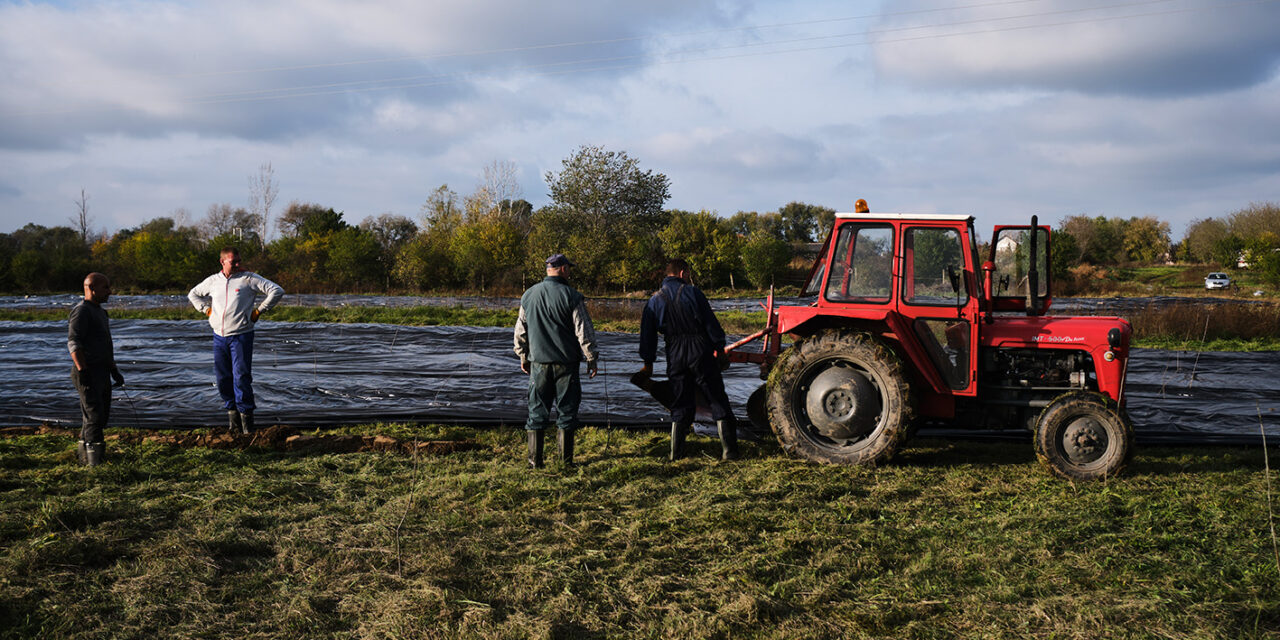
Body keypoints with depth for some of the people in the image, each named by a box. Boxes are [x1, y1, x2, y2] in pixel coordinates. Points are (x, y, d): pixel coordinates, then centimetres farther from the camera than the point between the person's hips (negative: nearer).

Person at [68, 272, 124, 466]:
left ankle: (84, 454, 21)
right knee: (94, 415, -13)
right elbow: (73, 343, -20)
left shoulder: (99, 311, 20)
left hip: (102, 373, 10)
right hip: (88, 374, -10)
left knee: (101, 415, 12)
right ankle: (95, 460, -16)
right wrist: (82, 370, -27)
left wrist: (114, 370, 25)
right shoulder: (81, 311, -11)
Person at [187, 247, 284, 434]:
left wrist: (259, 311, -7)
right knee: (222, 376, 6)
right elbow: (193, 294, 28)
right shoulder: (213, 281, 10)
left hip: (241, 336, -5)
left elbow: (277, 291, -7)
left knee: (241, 376, -10)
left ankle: (246, 413, -4)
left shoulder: (249, 278, -3)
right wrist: (207, 309, 13)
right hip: (219, 336, 5)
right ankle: (231, 410, 17)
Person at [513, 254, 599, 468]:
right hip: (566, 363, -4)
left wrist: (523, 356, 24)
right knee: (566, 411, 5)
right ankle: (566, 460, 7)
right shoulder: (571, 296, -10)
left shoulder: (529, 295, 6)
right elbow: (584, 331, -9)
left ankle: (535, 460, 9)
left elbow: (520, 330, 14)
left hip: (539, 363, 4)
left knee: (537, 410, 9)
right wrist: (592, 358, 0)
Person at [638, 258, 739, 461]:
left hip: (675, 356, 3)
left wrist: (648, 363, 17)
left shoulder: (655, 300, 8)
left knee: (680, 405, 11)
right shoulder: (692, 292, -2)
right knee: (718, 400, 3)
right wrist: (719, 348, 5)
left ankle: (676, 453, 8)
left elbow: (648, 334, 10)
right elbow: (711, 322, -3)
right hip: (701, 351, -3)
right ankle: (729, 450, 1)